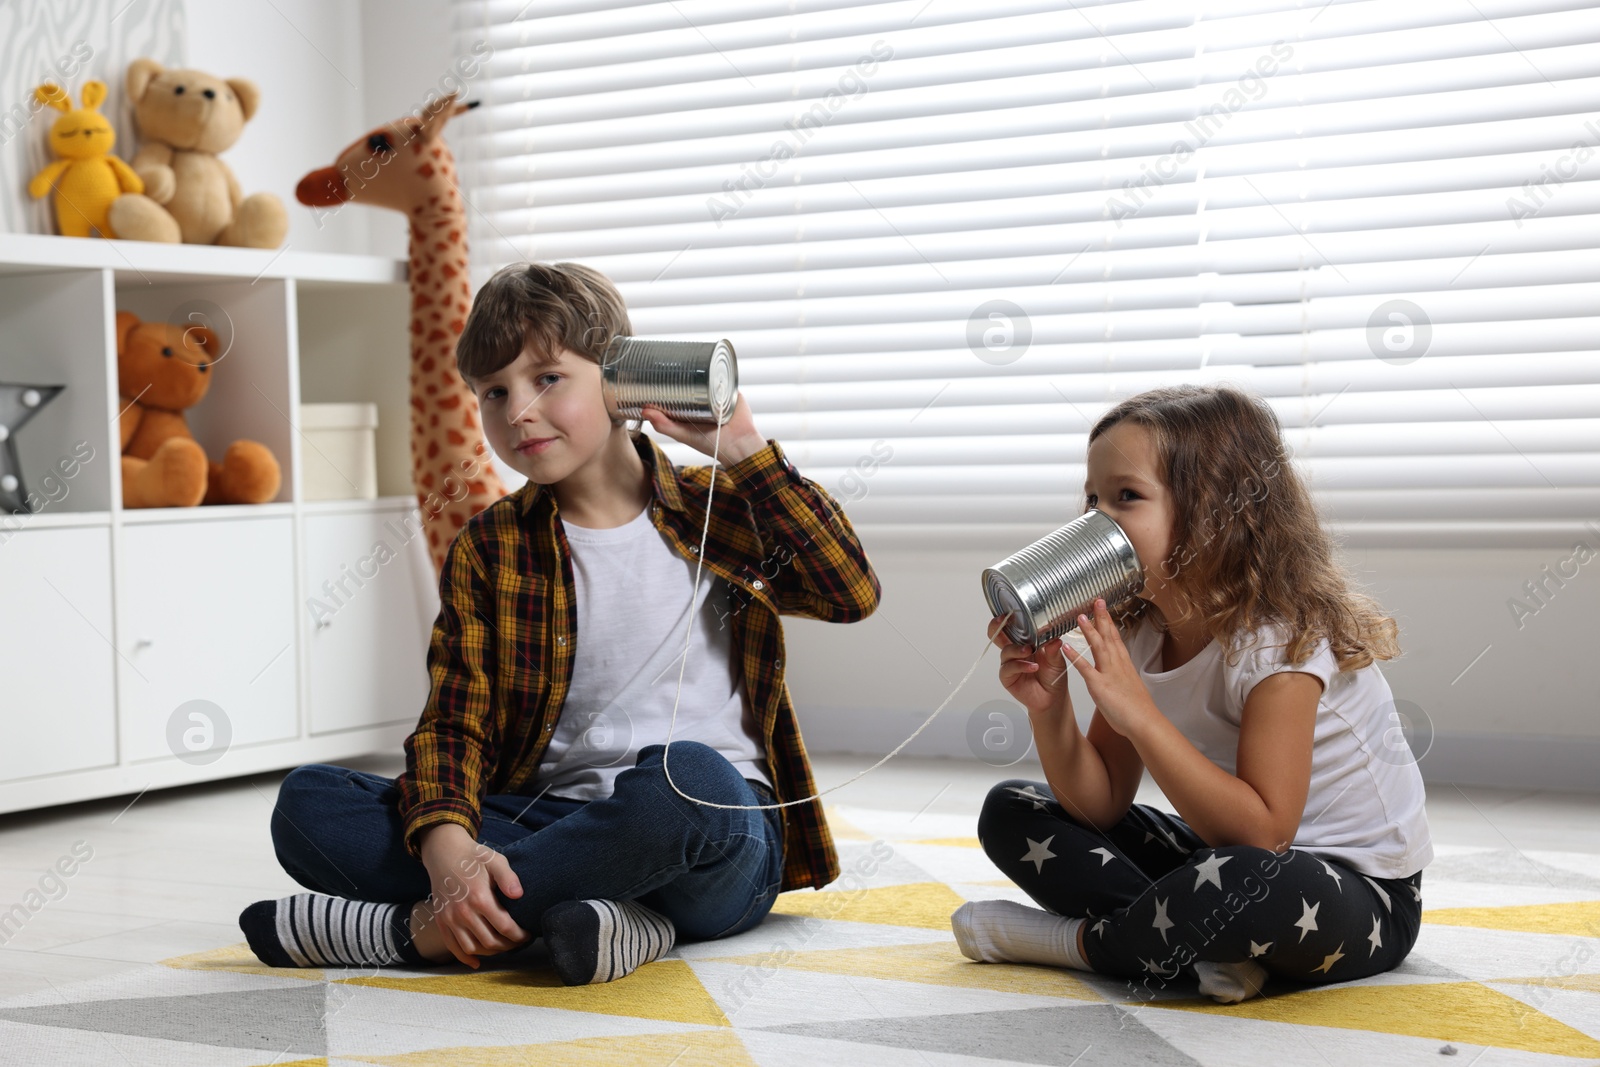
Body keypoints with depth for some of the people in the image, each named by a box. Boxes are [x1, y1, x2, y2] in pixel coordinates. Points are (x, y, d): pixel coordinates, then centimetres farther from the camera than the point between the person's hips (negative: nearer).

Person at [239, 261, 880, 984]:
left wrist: (744, 451, -8)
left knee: (686, 777, -40)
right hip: (549, 822, 3)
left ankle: (417, 929, -26)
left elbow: (852, 592, -7)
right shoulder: (488, 549, 10)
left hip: (720, 849, -2)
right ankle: (603, 914, -30)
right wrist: (448, 848, -22)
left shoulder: (713, 512, 7)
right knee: (307, 803, -16)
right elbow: (453, 720, -1)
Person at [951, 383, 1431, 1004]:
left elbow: (1262, 834, -30)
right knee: (1010, 813, 4)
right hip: (1226, 853, 8)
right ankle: (1201, 946, -15)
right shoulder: (1136, 634, 0)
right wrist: (1050, 707, -18)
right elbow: (1100, 808, 0)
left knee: (1248, 882, -43)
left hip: (1360, 894, -8)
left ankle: (1071, 939, -13)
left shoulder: (1281, 639, -23)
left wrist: (1141, 716, -34)